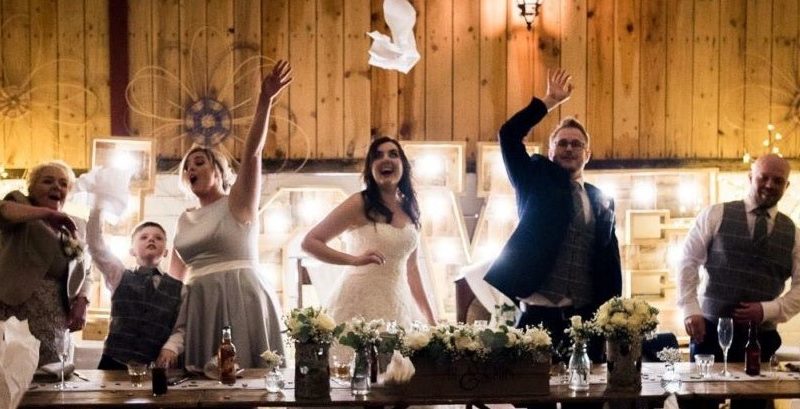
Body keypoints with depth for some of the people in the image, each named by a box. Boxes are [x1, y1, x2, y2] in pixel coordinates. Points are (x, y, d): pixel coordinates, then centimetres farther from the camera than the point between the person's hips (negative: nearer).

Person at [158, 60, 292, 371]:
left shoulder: (238, 203, 2)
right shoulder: (185, 221, 19)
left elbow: (252, 152, -12)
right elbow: (175, 277, 22)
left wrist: (265, 101, -25)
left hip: (241, 300, -5)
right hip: (201, 305, 5)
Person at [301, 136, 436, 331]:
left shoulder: (409, 210, 10)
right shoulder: (359, 204, -7)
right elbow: (310, 242, -9)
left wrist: (429, 318, 14)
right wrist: (355, 260, -22)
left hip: (398, 305, 5)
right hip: (361, 301, -5)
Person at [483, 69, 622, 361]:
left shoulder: (602, 201, 17)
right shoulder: (538, 182, 9)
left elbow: (611, 261, 16)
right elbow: (509, 134, -4)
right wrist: (551, 101, -2)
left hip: (588, 317, 3)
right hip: (540, 312, -3)